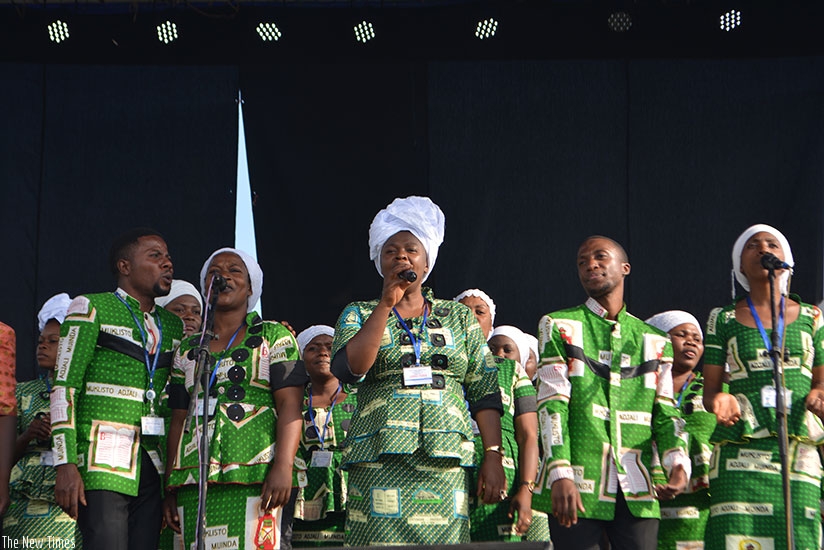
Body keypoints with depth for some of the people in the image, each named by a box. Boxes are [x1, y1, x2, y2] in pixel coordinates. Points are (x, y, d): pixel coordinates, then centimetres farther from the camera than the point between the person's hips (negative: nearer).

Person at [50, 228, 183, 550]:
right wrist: (66, 464, -14)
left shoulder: (173, 325, 20)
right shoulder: (91, 308, 3)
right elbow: (64, 387, -4)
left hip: (154, 464, 6)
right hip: (104, 461, -6)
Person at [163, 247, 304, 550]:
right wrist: (170, 487, 11)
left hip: (257, 478, -4)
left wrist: (283, 465, -16)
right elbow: (178, 420, 18)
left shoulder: (274, 336, 9)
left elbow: (289, 403, -2)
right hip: (195, 482, 4)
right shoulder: (187, 350, 20)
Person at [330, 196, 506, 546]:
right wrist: (386, 304, -8)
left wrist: (493, 457, 0)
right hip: (380, 463, -1)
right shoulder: (359, 314, 13)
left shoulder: (459, 317, 17)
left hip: (446, 465, 1)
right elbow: (348, 369, -7)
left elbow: (485, 392, 11)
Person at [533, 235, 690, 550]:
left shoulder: (654, 341, 17)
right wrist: (560, 474, -16)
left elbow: (665, 413, 10)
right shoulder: (560, 327, 8)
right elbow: (551, 403, -3)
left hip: (637, 491, 2)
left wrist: (678, 463, -10)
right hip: (575, 487, -2)